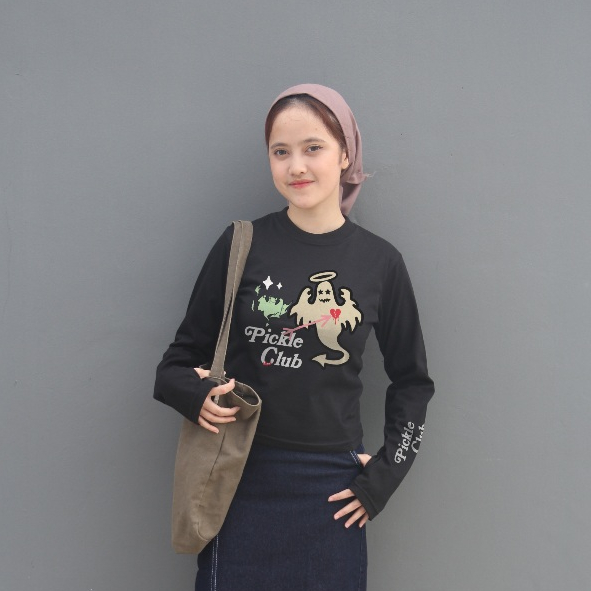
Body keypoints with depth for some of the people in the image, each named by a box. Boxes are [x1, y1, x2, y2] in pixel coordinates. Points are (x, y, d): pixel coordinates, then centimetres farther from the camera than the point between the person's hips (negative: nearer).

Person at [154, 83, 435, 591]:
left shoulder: (380, 261, -1)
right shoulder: (242, 245, -3)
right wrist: (196, 394, -15)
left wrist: (385, 475, 3)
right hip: (241, 478, 0)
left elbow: (412, 381, 9)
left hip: (331, 491, 1)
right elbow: (183, 357, 5)